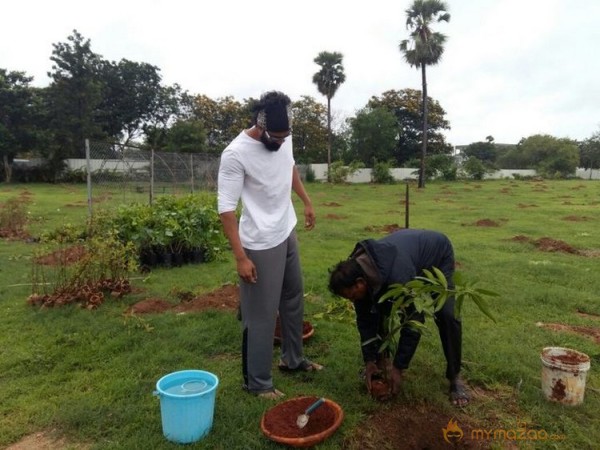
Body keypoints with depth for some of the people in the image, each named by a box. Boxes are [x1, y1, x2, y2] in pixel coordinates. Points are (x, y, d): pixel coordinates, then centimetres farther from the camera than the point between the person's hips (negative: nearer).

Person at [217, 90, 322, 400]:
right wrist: (240, 257, -24)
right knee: (261, 315, 2)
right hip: (261, 244, -8)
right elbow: (226, 208, -23)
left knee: (294, 298, 21)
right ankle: (257, 382, 20)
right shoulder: (236, 153, -24)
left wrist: (307, 201, 23)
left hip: (287, 233, 8)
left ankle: (293, 359, 41)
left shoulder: (284, 138, -2)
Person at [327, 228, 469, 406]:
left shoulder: (397, 277, -46)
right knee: (378, 308, -7)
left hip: (437, 256, -5)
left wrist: (398, 367, -26)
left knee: (446, 316, -19)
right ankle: (381, 358, 13)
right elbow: (365, 319, -14)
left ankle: (455, 377, 0)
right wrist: (369, 360, -13)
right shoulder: (356, 269, -25)